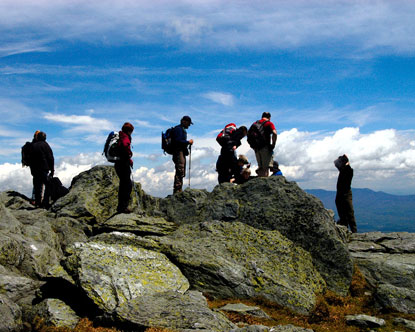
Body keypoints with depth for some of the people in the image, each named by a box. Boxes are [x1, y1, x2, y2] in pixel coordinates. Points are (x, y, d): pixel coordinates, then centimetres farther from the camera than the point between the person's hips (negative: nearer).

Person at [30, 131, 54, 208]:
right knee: (48, 185, -2)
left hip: (35, 170, 6)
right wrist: (52, 169, -2)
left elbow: (31, 159, 15)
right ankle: (45, 203, -10)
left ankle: (38, 203, 10)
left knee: (37, 187, 10)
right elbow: (50, 158, -7)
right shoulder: (45, 145, -3)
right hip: (44, 169, -5)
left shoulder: (33, 146, 12)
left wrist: (32, 170, 20)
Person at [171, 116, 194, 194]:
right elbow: (178, 141, -19)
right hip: (178, 153, -11)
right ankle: (177, 190, -18)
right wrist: (188, 142, -11)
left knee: (181, 173, 10)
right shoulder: (178, 129, -8)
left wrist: (188, 143, 12)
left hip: (182, 153, 11)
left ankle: (179, 191, 13)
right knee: (180, 172, -16)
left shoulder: (182, 130, 25)